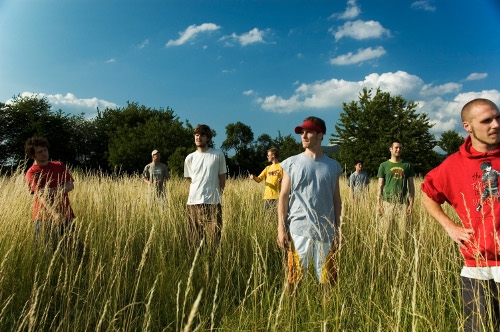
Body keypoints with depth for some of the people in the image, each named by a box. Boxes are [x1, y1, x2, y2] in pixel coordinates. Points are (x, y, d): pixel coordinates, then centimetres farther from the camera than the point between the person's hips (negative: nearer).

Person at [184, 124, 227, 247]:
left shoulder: (218, 154, 3)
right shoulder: (190, 158, 9)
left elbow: (222, 178, 8)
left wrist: (219, 194, 7)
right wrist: (197, 193, 11)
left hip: (213, 202, -2)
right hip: (193, 202, 2)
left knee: (214, 239, -3)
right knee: (194, 239, 7)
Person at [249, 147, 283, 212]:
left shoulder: (281, 166, 0)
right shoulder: (268, 168, 19)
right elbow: (259, 179, 12)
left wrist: (281, 180, -25)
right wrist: (254, 177, -9)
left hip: (277, 196, -6)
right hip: (267, 196, 6)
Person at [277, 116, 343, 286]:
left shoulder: (332, 166, 7)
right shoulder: (291, 163, 3)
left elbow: (337, 200, 10)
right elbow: (283, 197, 1)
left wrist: (337, 230, 7)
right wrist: (281, 229, -5)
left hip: (326, 232, 1)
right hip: (298, 230, -1)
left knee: (328, 279, 8)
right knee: (295, 278, 5)